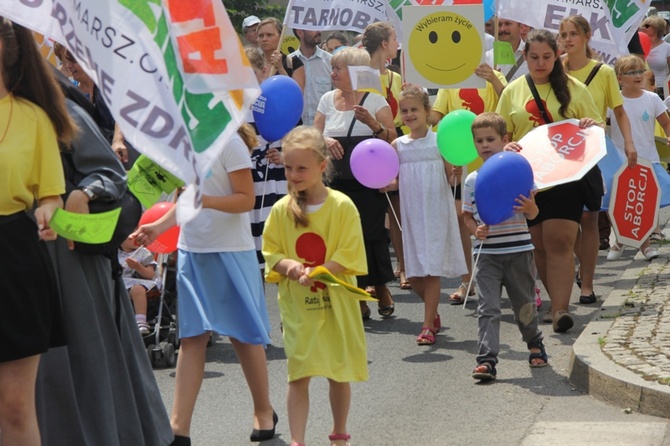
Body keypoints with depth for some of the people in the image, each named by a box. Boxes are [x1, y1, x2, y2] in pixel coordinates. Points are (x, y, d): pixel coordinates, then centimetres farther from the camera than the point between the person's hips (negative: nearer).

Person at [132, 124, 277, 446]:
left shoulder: (229, 143, -12)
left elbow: (246, 200, -14)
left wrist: (207, 200, -29)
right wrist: (159, 226, 3)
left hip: (230, 252, -5)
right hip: (192, 251, 6)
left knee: (243, 334, 6)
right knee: (192, 337, 2)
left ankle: (263, 412, 25)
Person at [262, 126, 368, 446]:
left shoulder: (342, 206, -7)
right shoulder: (281, 210, 0)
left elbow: (349, 256, -11)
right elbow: (270, 252, 3)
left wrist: (317, 272, -23)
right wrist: (288, 266, -18)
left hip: (335, 302, -1)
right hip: (297, 303, 1)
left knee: (339, 371, 12)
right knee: (298, 374, -3)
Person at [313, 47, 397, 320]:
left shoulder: (374, 101, -4)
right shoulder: (328, 100, 10)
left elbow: (393, 140, -9)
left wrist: (372, 123, -24)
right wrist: (325, 141, -10)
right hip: (337, 183, 4)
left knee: (370, 235, -5)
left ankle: (381, 289, 17)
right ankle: (358, 300, 12)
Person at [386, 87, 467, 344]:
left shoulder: (439, 140, -2)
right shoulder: (398, 145, 5)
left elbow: (450, 176, -1)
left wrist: (455, 175, -21)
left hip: (437, 211, -3)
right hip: (412, 214, 3)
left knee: (433, 271, -4)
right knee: (414, 274, 5)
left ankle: (428, 326, 1)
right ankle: (433, 314, 28)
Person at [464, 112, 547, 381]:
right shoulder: (472, 181, 5)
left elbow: (533, 214, 1)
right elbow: (467, 215, 14)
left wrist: (530, 207, -23)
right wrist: (476, 230, -8)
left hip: (518, 249, -1)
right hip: (487, 252, 1)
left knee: (524, 303, 13)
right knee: (487, 308, -8)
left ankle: (534, 343, 39)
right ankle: (486, 360, -13)